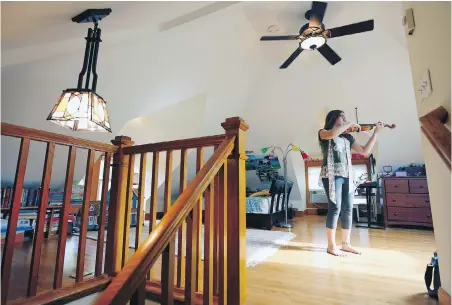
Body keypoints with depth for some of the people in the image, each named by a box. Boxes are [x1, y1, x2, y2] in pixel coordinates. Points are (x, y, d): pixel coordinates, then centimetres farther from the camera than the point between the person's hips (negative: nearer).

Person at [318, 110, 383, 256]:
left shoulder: (348, 137, 19)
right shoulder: (323, 133, 4)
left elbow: (365, 151, 15)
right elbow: (332, 134, -21)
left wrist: (375, 133, 13)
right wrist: (350, 124, -8)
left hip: (347, 175, 6)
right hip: (332, 174, -6)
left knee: (348, 209, 6)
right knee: (335, 208, -8)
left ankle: (346, 244, 18)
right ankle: (331, 246, 1)